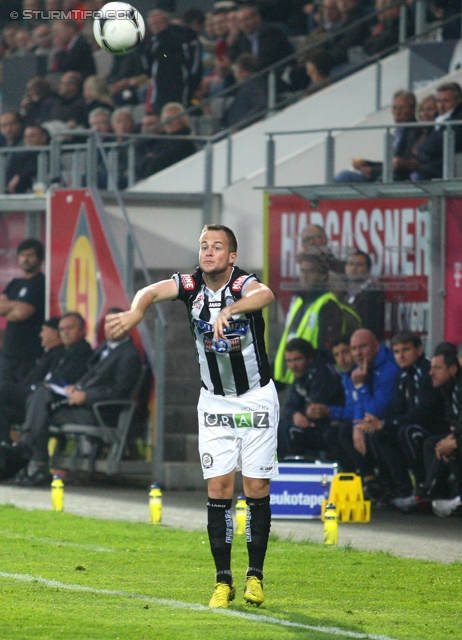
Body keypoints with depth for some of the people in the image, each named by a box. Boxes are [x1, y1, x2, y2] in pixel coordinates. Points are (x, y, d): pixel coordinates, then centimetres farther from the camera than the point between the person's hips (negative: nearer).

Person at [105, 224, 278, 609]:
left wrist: (230, 309, -64)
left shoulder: (242, 284, -20)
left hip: (257, 398, -3)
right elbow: (152, 292, -26)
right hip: (214, 401, 3)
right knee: (219, 488, -3)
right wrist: (136, 313, -50)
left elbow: (265, 295, -44)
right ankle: (223, 581, 2)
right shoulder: (190, 285, -8)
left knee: (257, 489, -1)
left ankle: (255, 576, 12)